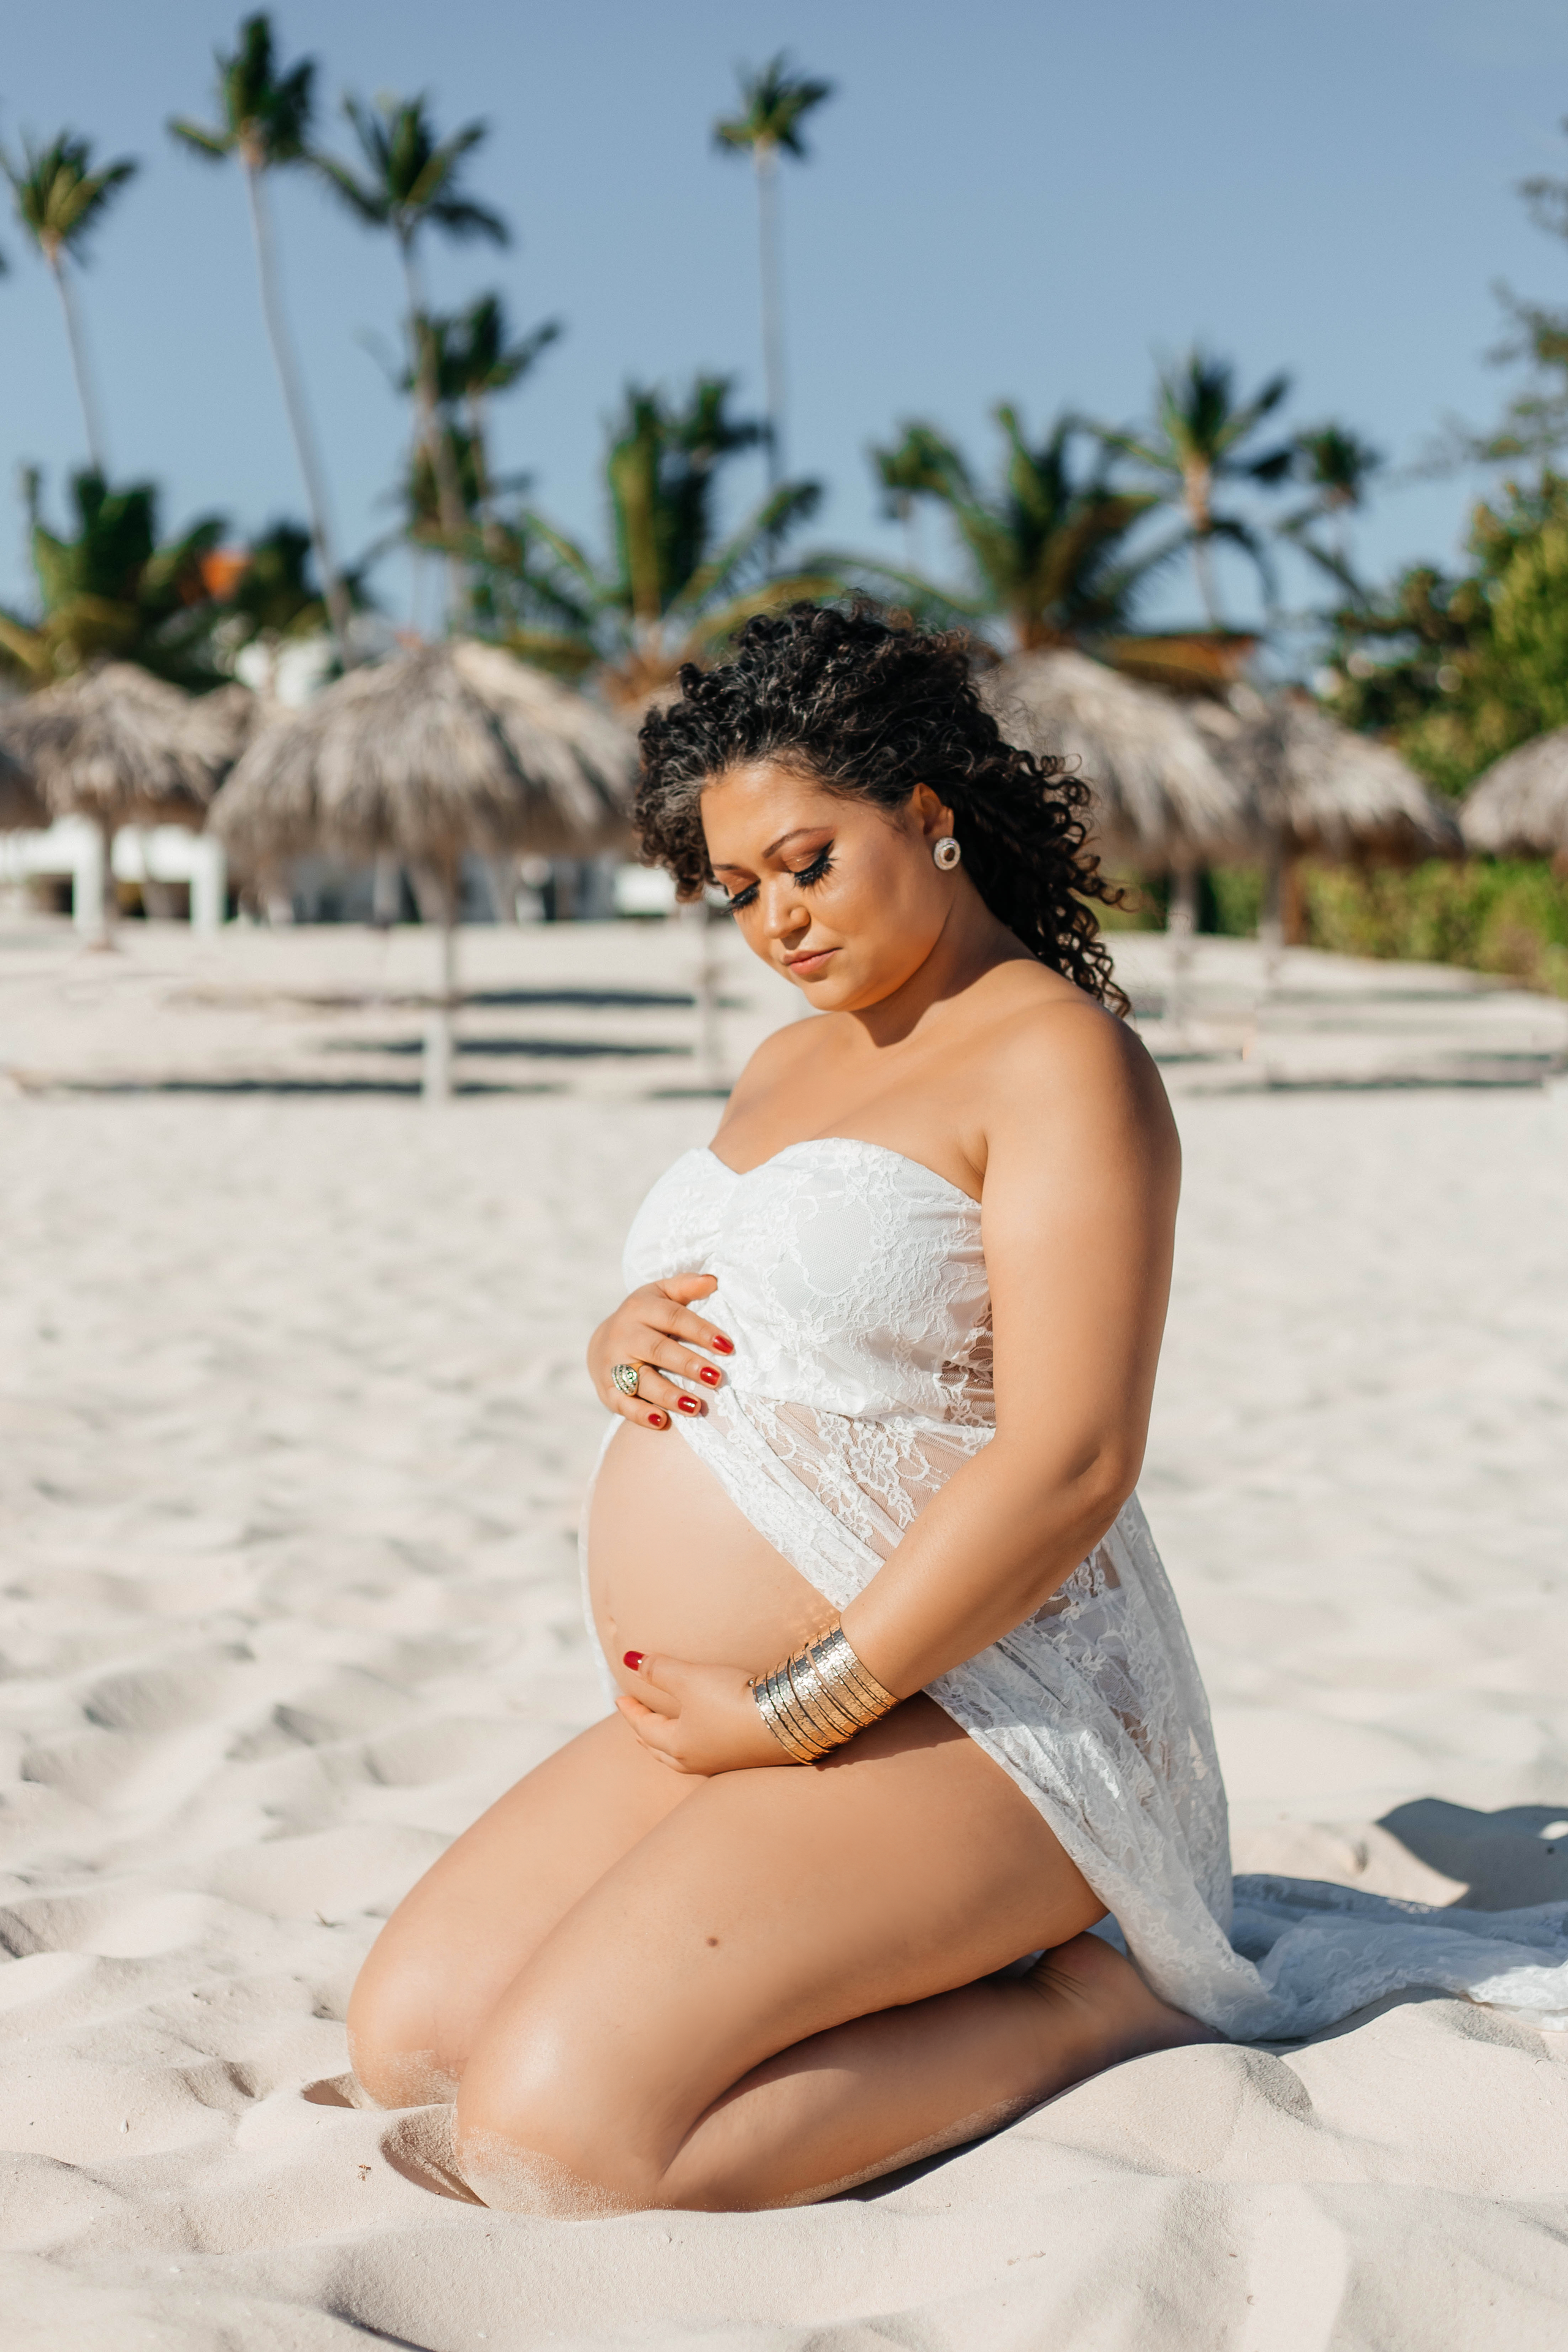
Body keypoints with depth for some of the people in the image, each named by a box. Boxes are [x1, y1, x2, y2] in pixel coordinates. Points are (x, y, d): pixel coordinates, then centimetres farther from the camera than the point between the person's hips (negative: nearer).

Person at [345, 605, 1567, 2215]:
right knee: (406, 2037, 0)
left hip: (956, 1718, -10)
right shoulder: (784, 1067, 18)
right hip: (745, 1719, 10)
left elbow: (1070, 1462, -21)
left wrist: (792, 1711, -20)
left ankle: (1074, 2007, -5)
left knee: (550, 2132, -23)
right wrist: (624, 1346, 1)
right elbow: (700, 1329, 27)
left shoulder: (1056, 1058, -11)